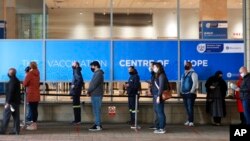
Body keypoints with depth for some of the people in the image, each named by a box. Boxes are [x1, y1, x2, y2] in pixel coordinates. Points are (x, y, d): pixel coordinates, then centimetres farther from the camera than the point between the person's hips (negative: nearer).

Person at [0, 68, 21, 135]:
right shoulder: (16, 80, 14)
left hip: (11, 101, -9)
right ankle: (16, 130, 8)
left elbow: (11, 92, -20)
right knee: (16, 116, 7)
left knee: (6, 116, -3)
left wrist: (8, 102, -20)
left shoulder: (12, 81, -15)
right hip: (16, 101, 9)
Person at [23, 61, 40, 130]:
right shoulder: (37, 74, 9)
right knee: (35, 109, 11)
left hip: (31, 94, -7)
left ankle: (33, 125, -3)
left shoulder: (30, 73, -13)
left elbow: (25, 83, -10)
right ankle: (34, 123, 17)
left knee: (32, 109, -4)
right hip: (37, 94, 7)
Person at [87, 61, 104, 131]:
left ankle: (98, 125, -7)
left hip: (97, 95, -10)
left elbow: (94, 84, -18)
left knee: (97, 110, -8)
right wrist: (90, 91, 7)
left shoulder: (98, 74, -13)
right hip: (95, 94, 10)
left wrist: (89, 91, -8)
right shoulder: (96, 73, 19)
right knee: (96, 110, 12)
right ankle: (97, 124, 16)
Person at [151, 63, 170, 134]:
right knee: (157, 111, 13)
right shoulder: (156, 75, 17)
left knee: (160, 112, -7)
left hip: (158, 96, -10)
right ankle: (158, 126, 20)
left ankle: (162, 128, -4)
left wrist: (159, 96, -21)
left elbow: (161, 87, -17)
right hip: (155, 95, 10)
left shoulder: (161, 75, -11)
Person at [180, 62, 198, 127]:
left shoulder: (193, 73, -7)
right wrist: (181, 91, 13)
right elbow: (181, 83, 21)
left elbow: (195, 83, -14)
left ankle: (191, 121, -5)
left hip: (190, 94, -7)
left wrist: (192, 91, -17)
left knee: (190, 108, -8)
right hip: (184, 93, 7)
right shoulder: (184, 74, 17)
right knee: (187, 108, 10)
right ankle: (189, 120, 18)